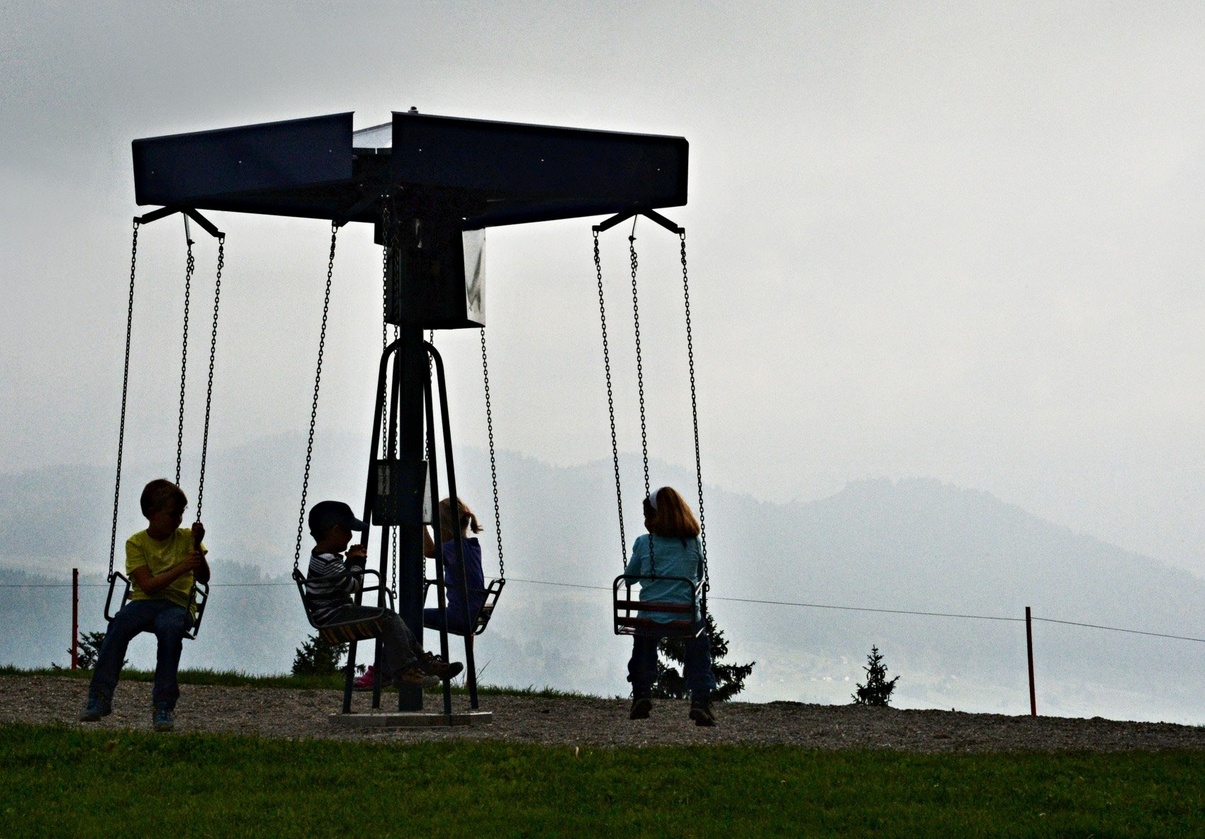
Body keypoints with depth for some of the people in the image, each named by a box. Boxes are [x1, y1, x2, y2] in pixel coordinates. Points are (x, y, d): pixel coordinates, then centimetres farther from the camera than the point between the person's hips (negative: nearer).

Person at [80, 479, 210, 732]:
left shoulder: (186, 538, 7)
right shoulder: (136, 543, 2)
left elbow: (203, 578, -1)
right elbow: (148, 585, -10)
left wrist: (197, 546, -16)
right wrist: (182, 568, -20)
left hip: (178, 605, 0)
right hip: (144, 602, 0)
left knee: (170, 628, -36)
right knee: (120, 623, -33)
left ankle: (164, 706, -32)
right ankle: (100, 697, -29)